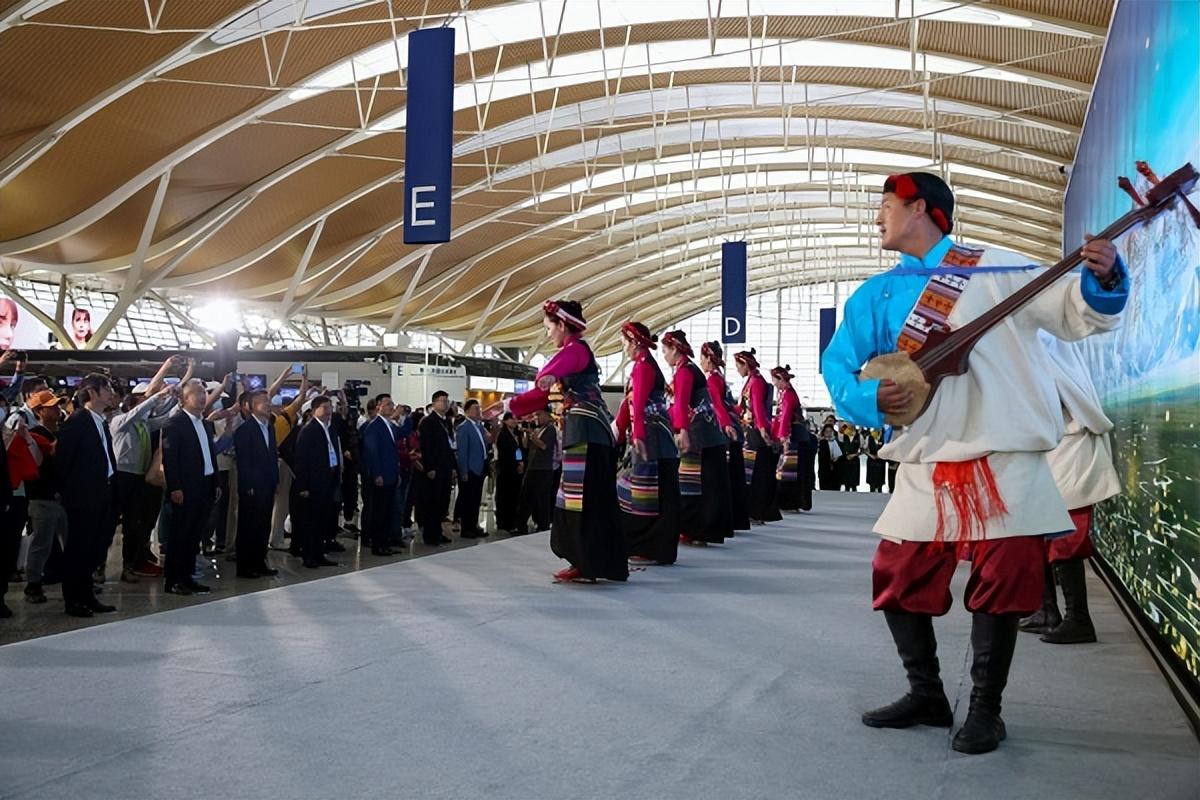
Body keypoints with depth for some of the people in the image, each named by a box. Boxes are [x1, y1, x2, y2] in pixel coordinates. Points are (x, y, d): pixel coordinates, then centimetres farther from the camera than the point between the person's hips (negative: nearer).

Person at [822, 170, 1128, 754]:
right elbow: (836, 364, 8)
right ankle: (927, 696, 24)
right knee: (897, 579, 6)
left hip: (1006, 462, -4)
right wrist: (870, 398, -12)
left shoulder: (997, 269, 2)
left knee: (1001, 582, -2)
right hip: (927, 469, 4)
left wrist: (1102, 280, -21)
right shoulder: (877, 294, 12)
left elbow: (1077, 315, 0)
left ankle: (985, 710, 14)